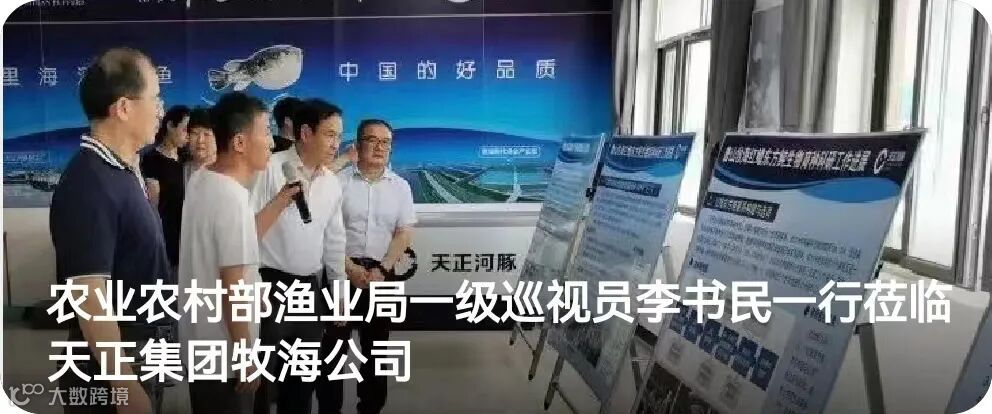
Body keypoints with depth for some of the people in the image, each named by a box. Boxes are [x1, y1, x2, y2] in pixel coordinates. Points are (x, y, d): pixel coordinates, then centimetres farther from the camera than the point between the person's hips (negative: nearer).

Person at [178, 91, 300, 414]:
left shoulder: (201, 181, 3)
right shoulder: (233, 198, -25)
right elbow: (232, 287, -24)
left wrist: (278, 203, 15)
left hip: (200, 341, 9)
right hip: (223, 352, -9)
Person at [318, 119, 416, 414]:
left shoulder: (400, 186, 5)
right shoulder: (338, 180, -2)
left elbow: (404, 234, 2)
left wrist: (381, 270, -9)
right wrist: (350, 268, -12)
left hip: (381, 273, 2)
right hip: (341, 271, -2)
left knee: (376, 344, 12)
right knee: (333, 342, 5)